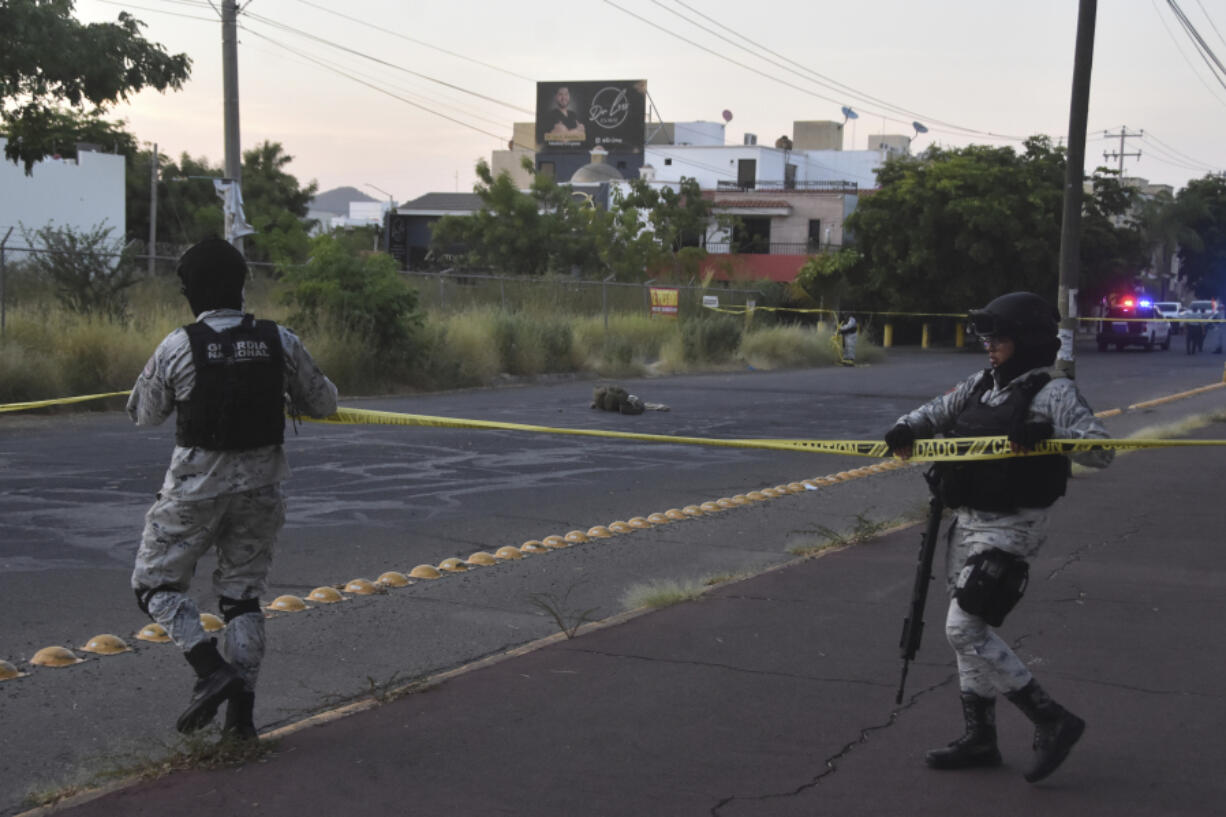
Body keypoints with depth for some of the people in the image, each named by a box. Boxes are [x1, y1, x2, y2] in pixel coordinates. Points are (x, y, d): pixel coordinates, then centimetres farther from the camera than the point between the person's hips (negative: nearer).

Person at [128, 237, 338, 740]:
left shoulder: (178, 347, -12)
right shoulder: (280, 342, -5)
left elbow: (143, 414, 3)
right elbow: (324, 404, 6)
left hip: (196, 488, -3)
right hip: (259, 488, 3)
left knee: (155, 583, 12)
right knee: (243, 596, 15)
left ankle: (212, 670, -8)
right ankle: (241, 712, 8)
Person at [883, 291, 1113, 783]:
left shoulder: (1052, 392, -13)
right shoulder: (983, 384, 10)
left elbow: (1101, 451, -21)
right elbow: (939, 412, 20)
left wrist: (1048, 434, -36)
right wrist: (907, 429, -2)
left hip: (1009, 529, -9)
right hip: (968, 523, 9)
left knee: (964, 628, -13)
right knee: (968, 630, 14)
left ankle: (1051, 721, -4)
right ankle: (980, 738, 25)